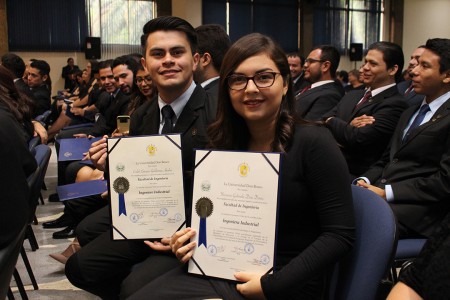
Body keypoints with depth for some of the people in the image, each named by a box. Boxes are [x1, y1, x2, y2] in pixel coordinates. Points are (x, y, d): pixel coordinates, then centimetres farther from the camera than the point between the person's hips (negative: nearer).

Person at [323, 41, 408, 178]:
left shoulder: (395, 104, -9)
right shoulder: (352, 96, 15)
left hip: (356, 176, -7)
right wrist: (349, 127, -13)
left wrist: (331, 121, 0)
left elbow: (357, 138, -18)